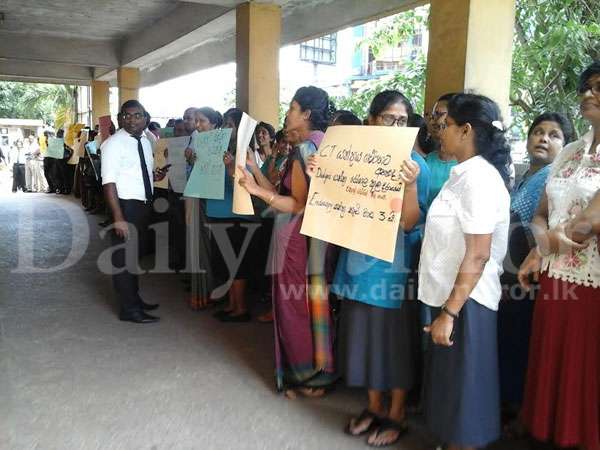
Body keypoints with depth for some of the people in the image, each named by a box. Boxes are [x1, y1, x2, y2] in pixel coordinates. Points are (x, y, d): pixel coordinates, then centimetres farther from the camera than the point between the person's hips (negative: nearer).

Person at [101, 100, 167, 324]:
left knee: (135, 253, 20)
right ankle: (128, 309, 9)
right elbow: (109, 182, -20)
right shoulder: (114, 143, -14)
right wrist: (118, 217, -26)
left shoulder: (146, 141, 10)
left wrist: (155, 175, 2)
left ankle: (134, 298, 35)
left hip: (144, 206, 8)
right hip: (126, 206, -8)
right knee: (123, 256, -1)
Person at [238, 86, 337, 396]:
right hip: (312, 239, 9)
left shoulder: (304, 149, -17)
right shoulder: (319, 147, 11)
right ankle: (320, 372, 30)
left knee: (296, 307, 3)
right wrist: (252, 170, 9)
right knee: (312, 304, 17)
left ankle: (307, 379, 17)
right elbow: (283, 195, 8)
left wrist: (258, 191, -28)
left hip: (299, 242, -9)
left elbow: (299, 205, -21)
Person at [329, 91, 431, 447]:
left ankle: (397, 414, 25)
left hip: (395, 264, -5)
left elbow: (410, 223, -16)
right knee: (366, 332, 14)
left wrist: (410, 184, -32)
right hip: (360, 261, 5)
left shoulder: (415, 165, -8)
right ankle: (375, 405, 33)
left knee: (395, 335, 6)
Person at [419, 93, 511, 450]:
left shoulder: (479, 177, -19)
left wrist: (450, 312, -23)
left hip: (465, 301, -10)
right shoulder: (466, 174, 11)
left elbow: (478, 255, -24)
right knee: (450, 384, 20)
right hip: (451, 295, 10)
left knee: (462, 390, 5)